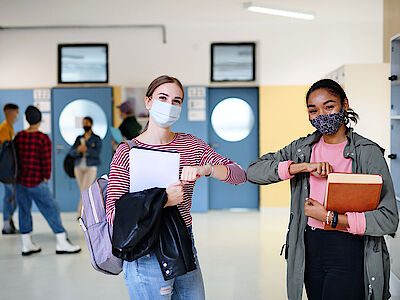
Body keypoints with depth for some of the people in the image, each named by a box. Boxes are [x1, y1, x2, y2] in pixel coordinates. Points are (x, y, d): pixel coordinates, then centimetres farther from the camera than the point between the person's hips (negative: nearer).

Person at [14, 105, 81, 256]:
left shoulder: (18, 137, 2)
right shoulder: (43, 139, -13)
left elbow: (15, 157, 7)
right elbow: (46, 162, -13)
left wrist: (19, 174, 17)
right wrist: (46, 178, 1)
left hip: (20, 180, 6)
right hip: (36, 182, -6)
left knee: (24, 210, 13)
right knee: (51, 209, 2)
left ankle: (27, 245, 20)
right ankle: (62, 243, 5)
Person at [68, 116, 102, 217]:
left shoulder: (96, 139, 0)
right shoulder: (79, 139, 10)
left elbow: (97, 153, -14)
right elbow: (71, 152, 1)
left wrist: (86, 149, -30)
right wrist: (78, 149, -21)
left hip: (91, 168, -4)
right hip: (79, 168, 4)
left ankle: (80, 213, -13)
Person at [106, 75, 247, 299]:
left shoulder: (190, 144, 5)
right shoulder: (127, 152, -7)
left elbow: (239, 175, -2)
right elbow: (113, 214, -14)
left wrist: (205, 169, -20)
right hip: (147, 257, -4)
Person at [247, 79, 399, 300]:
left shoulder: (369, 153, -8)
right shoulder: (303, 148, 6)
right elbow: (253, 171, -5)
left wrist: (329, 216, -18)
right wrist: (302, 166, -15)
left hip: (349, 250, -4)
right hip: (311, 248, 5)